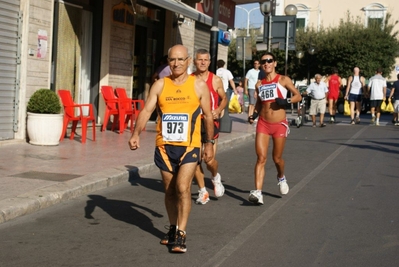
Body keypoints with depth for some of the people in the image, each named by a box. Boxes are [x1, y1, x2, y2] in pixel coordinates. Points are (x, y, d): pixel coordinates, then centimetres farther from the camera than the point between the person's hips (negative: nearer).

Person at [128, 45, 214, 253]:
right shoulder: (160, 85, 2)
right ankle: (173, 228, 30)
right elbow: (146, 110, -6)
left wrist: (209, 143, 7)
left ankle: (181, 235, -9)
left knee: (183, 187, -15)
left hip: (189, 146, -3)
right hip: (164, 146, 3)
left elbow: (208, 116, 7)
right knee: (169, 190, 13)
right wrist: (136, 134, -21)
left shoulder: (199, 85, 0)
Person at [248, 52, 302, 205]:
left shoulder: (283, 80, -4)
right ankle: (258, 192, -17)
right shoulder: (259, 84, 7)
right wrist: (255, 114, 3)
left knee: (277, 158, 9)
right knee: (261, 158, -10)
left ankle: (281, 178, 44)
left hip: (279, 124, -2)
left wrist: (286, 101, -19)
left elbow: (298, 96, -1)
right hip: (263, 124, 2)